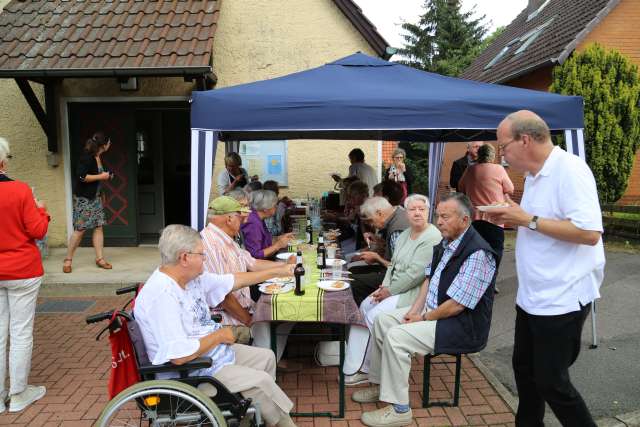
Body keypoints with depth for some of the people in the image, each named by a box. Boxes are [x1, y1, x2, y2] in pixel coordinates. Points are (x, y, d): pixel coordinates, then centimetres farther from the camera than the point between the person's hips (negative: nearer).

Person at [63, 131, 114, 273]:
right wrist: (101, 176, -17)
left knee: (99, 227, 5)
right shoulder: (86, 157, -16)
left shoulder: (99, 157, 10)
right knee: (80, 229, -4)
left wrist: (106, 176, 9)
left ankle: (99, 258, 10)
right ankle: (68, 260, 9)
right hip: (83, 198, -8)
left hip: (96, 197, 8)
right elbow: (81, 176, -25)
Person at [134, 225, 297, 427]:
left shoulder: (192, 277, -2)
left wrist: (278, 272, 14)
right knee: (261, 380, -13)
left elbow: (234, 280, 10)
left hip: (216, 350, 10)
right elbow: (180, 356, -34)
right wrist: (219, 335, -19)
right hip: (190, 372, -10)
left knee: (266, 357, 15)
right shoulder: (161, 295, -31)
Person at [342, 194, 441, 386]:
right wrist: (384, 286, -4)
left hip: (415, 292, -9)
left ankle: (367, 369, 2)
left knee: (375, 316, -20)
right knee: (363, 308, -6)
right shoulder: (405, 234, 14)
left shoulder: (432, 238, -16)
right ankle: (355, 368, -2)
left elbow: (415, 273, -22)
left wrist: (390, 290, -15)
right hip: (394, 289, 9)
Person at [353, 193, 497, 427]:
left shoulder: (477, 254, -24)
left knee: (396, 337, -22)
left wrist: (423, 318, -13)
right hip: (432, 311, 10)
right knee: (382, 320, 5)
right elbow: (429, 278, 13)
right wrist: (415, 309, 0)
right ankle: (379, 385, 18)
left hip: (462, 326, -10)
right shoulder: (445, 243, 6)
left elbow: (456, 305, -25)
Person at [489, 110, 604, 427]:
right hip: (531, 295, 9)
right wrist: (512, 218, 2)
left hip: (561, 299, -9)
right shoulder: (534, 176, 9)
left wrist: (528, 220, -23)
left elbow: (589, 232, -28)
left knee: (550, 381, 2)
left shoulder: (570, 170, -19)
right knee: (524, 368, 19)